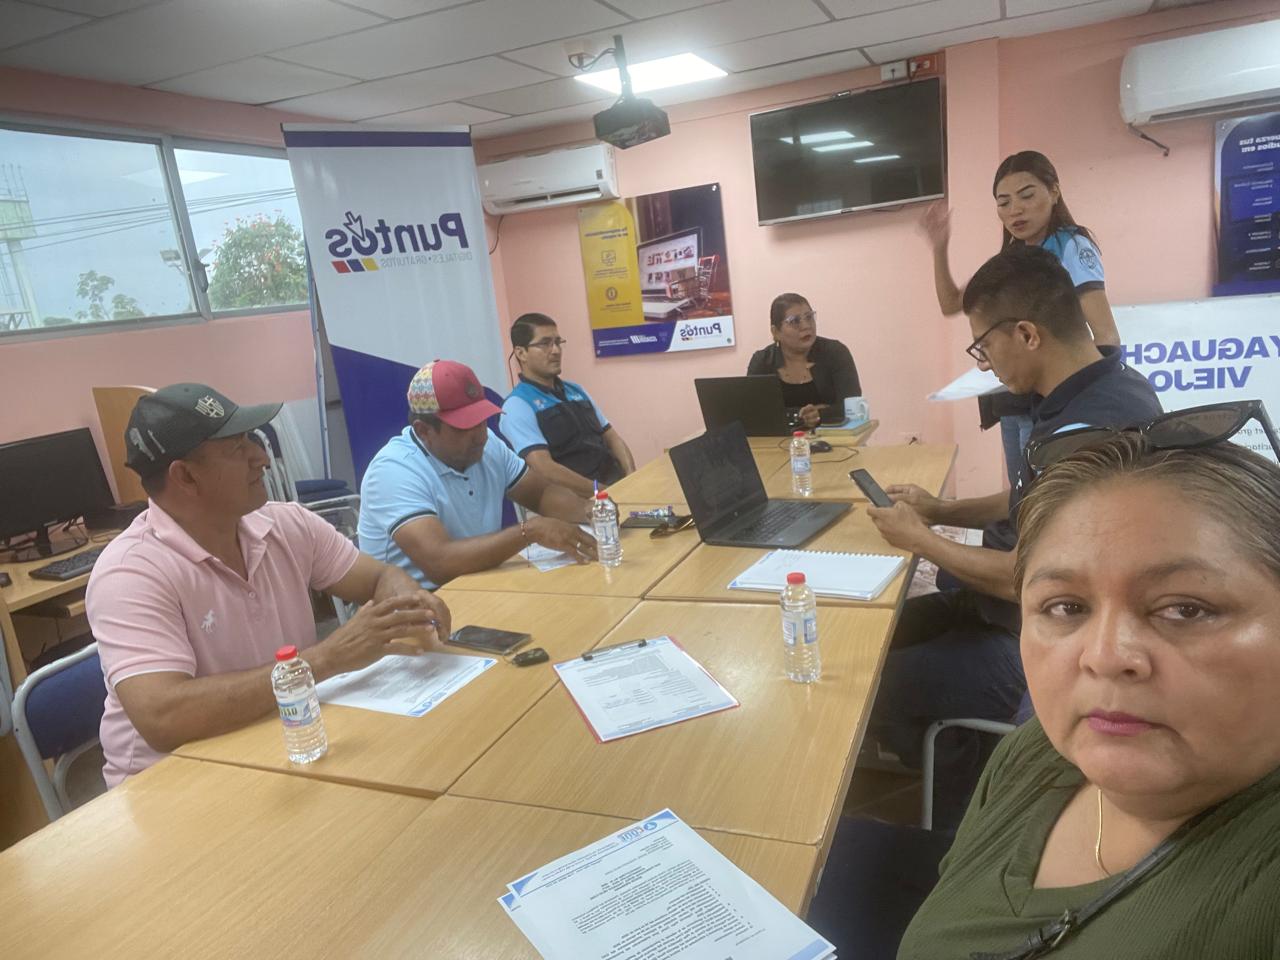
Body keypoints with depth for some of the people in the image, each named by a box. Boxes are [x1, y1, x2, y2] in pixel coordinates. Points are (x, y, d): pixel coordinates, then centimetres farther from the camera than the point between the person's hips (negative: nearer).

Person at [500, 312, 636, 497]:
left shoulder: (576, 390, 20)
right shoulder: (518, 406, -4)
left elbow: (612, 437, 18)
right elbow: (545, 469, -16)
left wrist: (632, 480, 0)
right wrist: (602, 492, -20)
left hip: (615, 482, 7)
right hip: (576, 499, -7)